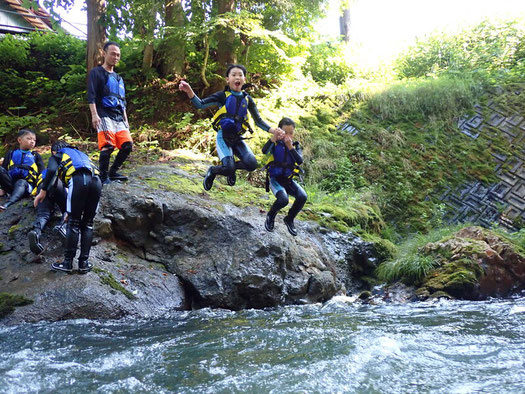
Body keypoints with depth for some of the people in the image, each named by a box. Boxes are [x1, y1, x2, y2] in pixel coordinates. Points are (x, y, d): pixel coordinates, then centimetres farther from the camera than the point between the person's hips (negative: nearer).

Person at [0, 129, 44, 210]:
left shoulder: (36, 156, 18)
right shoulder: (11, 154, 21)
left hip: (27, 185, -2)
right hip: (10, 184, 2)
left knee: (21, 183, -37)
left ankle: (7, 204, -59)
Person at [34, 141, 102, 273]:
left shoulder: (56, 155, 26)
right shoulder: (80, 153, 41)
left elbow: (52, 170, 4)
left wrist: (43, 191, 9)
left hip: (78, 179, -4)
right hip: (96, 180, 4)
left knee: (73, 223, 3)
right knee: (87, 224, 12)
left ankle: (68, 263, 7)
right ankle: (83, 263, 11)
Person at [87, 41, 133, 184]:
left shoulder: (118, 78, 25)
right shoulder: (96, 72, 4)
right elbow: (91, 96, -5)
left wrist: (126, 120, 21)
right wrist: (94, 114, -16)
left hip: (119, 117, 7)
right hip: (104, 116, -7)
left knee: (127, 145, -5)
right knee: (108, 145, -21)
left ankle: (113, 172, 9)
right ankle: (103, 176, -12)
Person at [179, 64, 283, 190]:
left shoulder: (247, 99, 8)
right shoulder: (223, 96, -2)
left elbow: (258, 120, 10)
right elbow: (200, 104, -12)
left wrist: (272, 130, -8)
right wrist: (189, 92, -31)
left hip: (238, 138, 4)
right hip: (224, 137, -3)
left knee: (252, 164, -20)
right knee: (228, 168, -24)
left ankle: (232, 167, 13)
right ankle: (212, 171, 12)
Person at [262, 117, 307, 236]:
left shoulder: (296, 145, 6)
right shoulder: (276, 143, -2)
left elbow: (300, 161, -12)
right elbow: (264, 151, -23)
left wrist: (290, 147, -20)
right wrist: (274, 137, -34)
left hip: (289, 179, 4)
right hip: (275, 178, -3)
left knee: (303, 197, -23)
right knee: (283, 199, -31)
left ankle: (289, 219, 4)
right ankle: (271, 215, 5)